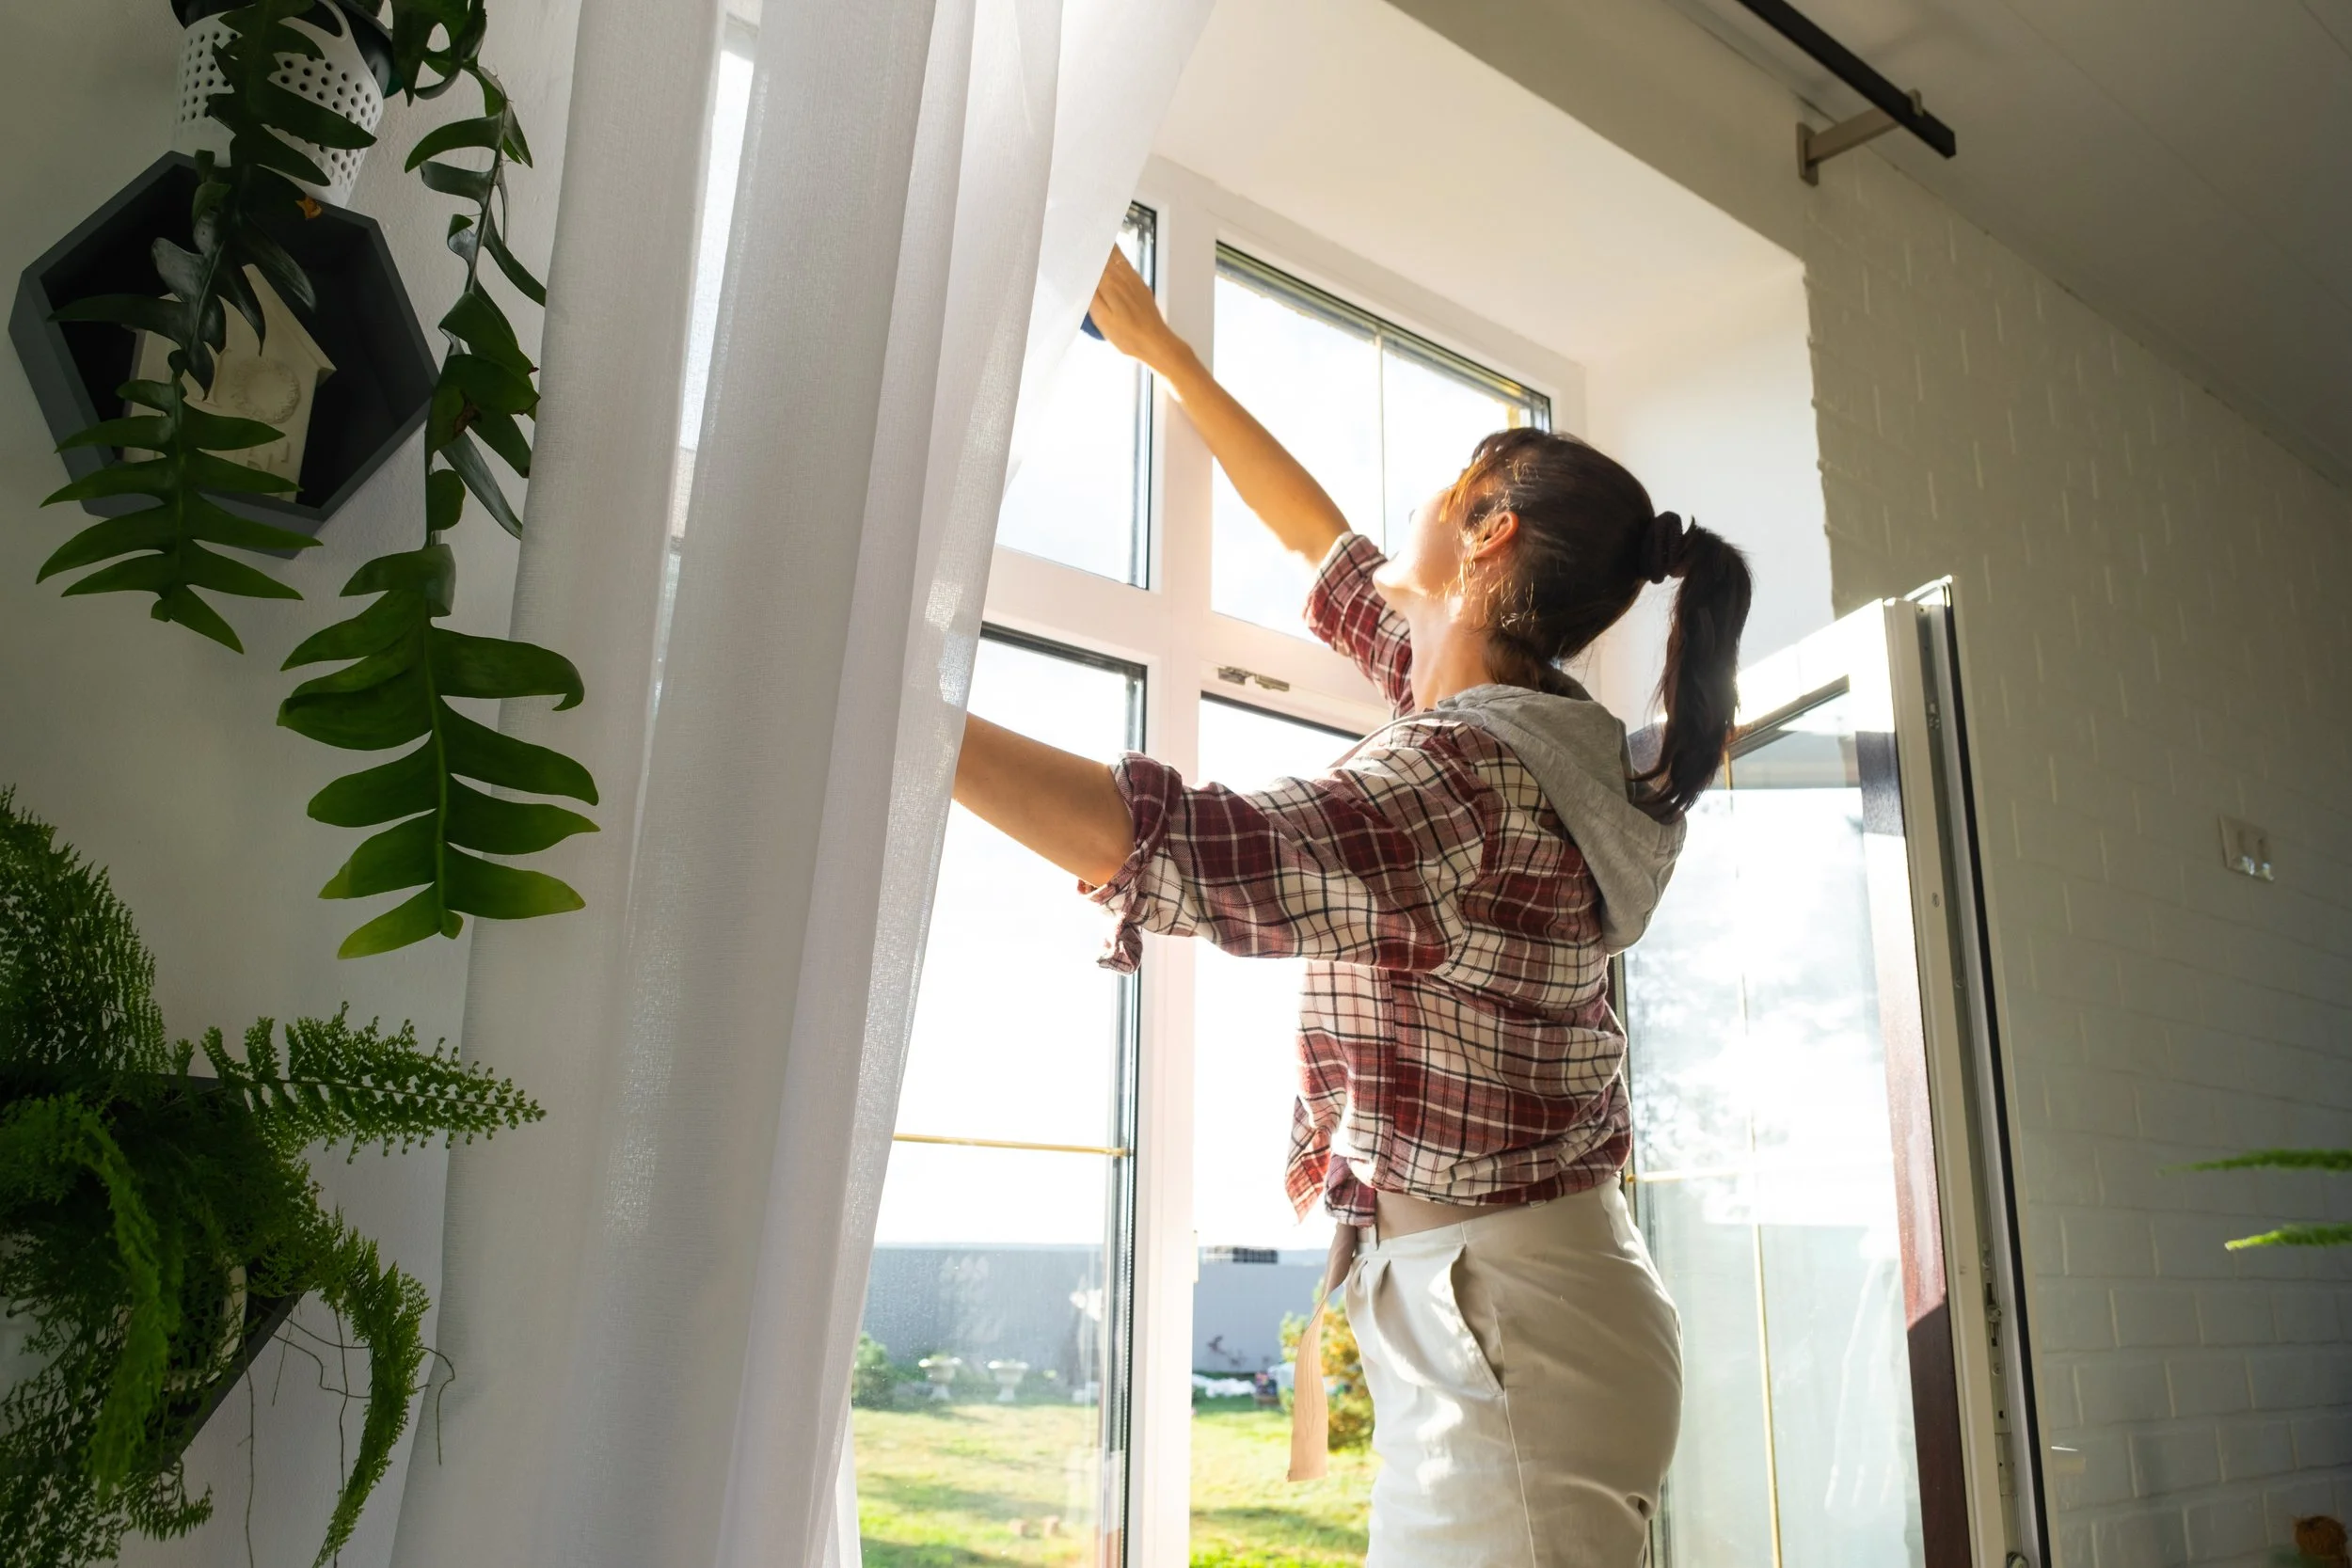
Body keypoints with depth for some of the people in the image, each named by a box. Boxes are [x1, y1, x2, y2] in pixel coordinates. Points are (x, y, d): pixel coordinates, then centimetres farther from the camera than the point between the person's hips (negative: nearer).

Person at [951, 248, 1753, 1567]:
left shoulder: (1472, 768, -20)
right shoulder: (1536, 726, 9)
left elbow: (1200, 852, -37)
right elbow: (1325, 545, 19)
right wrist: (1165, 354, 25)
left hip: (1496, 1320, -9)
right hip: (1533, 1302, 9)